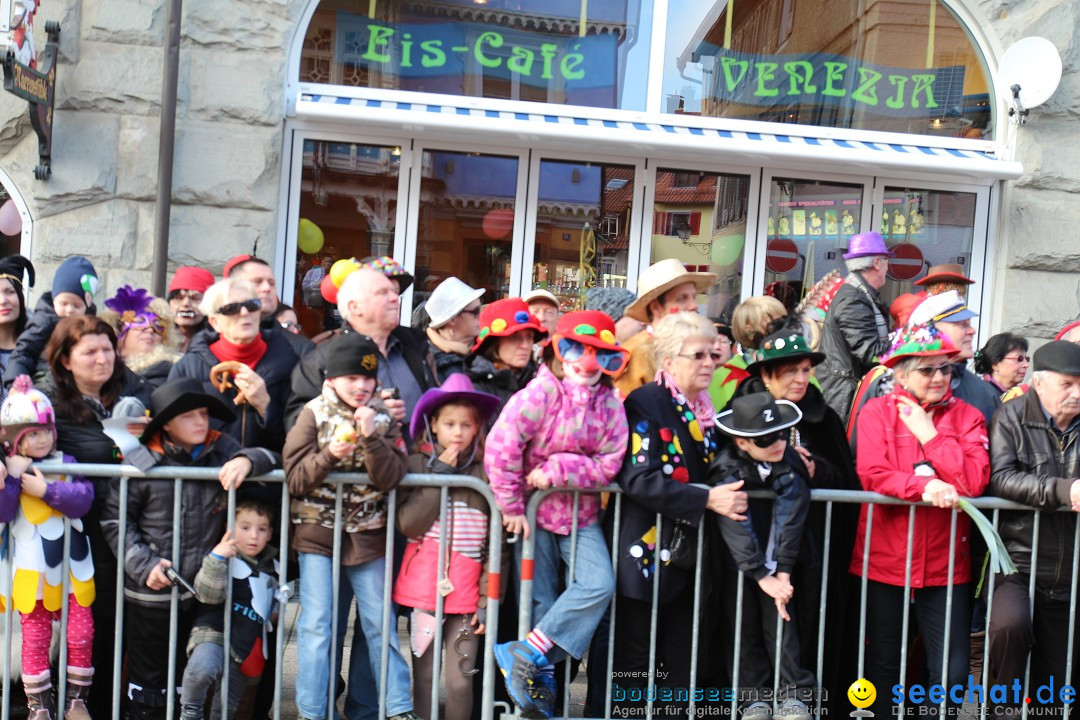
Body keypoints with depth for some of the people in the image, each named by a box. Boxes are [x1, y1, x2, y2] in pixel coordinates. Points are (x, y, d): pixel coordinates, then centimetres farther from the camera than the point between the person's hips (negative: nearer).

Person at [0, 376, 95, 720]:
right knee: (35, 639, 7)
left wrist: (46, 490, -22)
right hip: (33, 570, -1)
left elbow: (83, 500, -14)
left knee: (81, 635, 4)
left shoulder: (67, 463, -2)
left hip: (72, 566, 1)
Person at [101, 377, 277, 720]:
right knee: (148, 675, 13)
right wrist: (143, 564, -13)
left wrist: (248, 460, -21)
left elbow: (272, 458, 0)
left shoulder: (221, 449, -2)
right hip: (149, 593, -3)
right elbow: (114, 520, -4)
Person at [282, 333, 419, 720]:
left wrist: (370, 438, -22)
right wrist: (330, 455, -24)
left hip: (367, 535, 2)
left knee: (379, 623, 6)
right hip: (317, 532, -1)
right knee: (317, 625, -2)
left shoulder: (383, 419, 2)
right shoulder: (314, 415, -2)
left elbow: (390, 478, -9)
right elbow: (295, 478, -8)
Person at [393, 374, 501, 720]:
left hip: (466, 589, 0)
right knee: (424, 677, 8)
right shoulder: (419, 464, 2)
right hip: (425, 586, 0)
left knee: (460, 683, 0)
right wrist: (440, 473, -11)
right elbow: (408, 524, -11)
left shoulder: (486, 471, 2)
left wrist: (487, 600, -2)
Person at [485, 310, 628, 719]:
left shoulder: (609, 404, -2)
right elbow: (501, 446, -22)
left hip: (581, 515, 3)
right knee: (540, 600, 3)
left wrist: (558, 470, -21)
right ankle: (541, 676, 18)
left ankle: (526, 654, -7)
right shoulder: (541, 393, -15)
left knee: (599, 585, -13)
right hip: (536, 511, -3)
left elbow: (609, 464, -8)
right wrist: (511, 506, -17)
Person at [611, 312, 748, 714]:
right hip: (647, 552, -7)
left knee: (684, 668, 12)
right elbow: (638, 478, -22)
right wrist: (707, 500, -24)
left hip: (692, 557, 7)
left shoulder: (706, 411, 12)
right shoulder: (644, 404, -10)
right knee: (634, 665, 2)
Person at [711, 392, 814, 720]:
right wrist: (762, 576, -23)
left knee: (782, 627, -4)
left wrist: (782, 573, -18)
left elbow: (791, 521, -13)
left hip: (777, 564, 1)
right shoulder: (727, 471, -16)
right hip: (738, 566, -1)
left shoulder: (791, 465, -9)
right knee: (745, 631, 3)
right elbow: (736, 529, -20)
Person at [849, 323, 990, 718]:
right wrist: (924, 486, -26)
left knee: (952, 672, 2)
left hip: (946, 562, 1)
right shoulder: (876, 411, -1)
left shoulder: (966, 416, 3)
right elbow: (871, 473, -15)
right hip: (885, 558, -1)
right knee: (883, 666, 12)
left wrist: (929, 433, -12)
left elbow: (975, 481, -12)